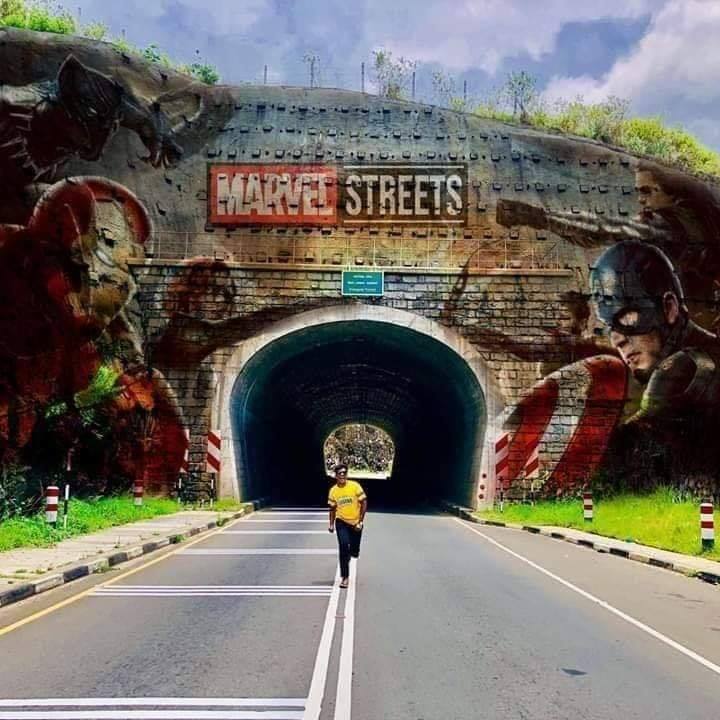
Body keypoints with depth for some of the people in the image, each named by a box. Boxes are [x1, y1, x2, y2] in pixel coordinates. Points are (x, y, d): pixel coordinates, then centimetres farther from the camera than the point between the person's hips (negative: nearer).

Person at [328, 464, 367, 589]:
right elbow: (333, 508, 9)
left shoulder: (355, 486, -12)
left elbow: (364, 503, -9)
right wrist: (331, 524, 3)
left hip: (355, 523, 0)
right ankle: (345, 577, -5)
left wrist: (360, 521, -12)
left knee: (354, 552, 5)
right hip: (341, 522, 1)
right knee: (343, 547, -15)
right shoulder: (333, 491, -3)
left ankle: (352, 551, 44)